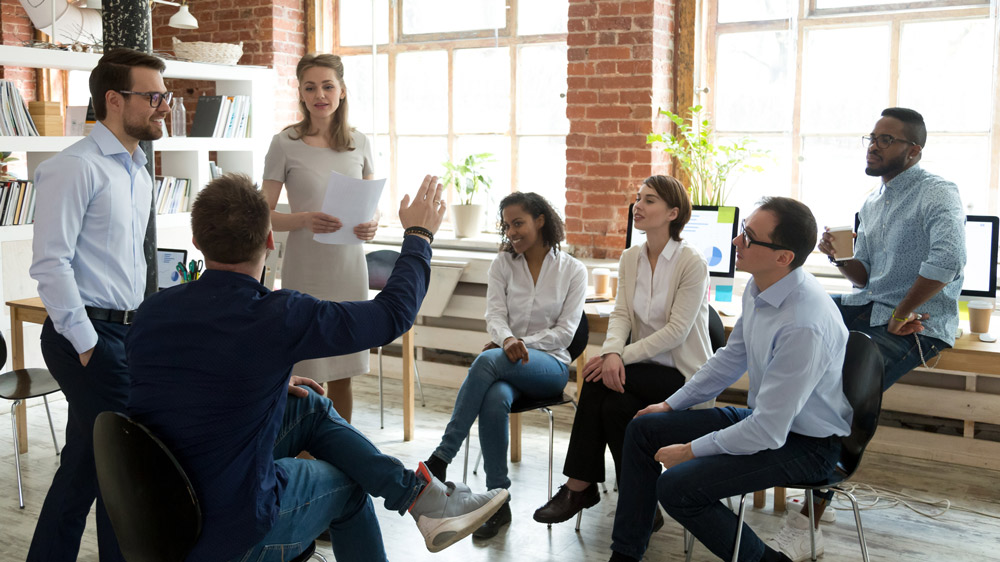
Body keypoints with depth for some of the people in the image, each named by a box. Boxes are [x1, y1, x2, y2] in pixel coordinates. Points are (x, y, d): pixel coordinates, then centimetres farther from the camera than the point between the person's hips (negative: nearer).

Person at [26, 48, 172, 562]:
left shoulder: (139, 172, 15)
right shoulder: (75, 167, -13)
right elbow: (50, 263, -18)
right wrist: (87, 343, -17)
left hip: (126, 331, 9)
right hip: (89, 335, -9)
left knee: (86, 461, 16)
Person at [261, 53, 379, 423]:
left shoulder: (359, 143, 8)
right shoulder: (285, 144, -2)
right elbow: (264, 215, -2)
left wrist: (370, 225, -9)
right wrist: (305, 220, -21)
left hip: (349, 266, 3)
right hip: (306, 270, -3)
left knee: (342, 374, 11)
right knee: (305, 377, -2)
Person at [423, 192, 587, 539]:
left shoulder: (573, 271, 4)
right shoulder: (503, 264, 10)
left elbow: (565, 332, -2)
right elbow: (495, 315, -2)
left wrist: (522, 344, -15)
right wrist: (508, 340, -25)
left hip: (550, 365, -2)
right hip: (505, 366, 2)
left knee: (488, 360, -35)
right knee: (494, 402, -36)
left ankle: (441, 458, -33)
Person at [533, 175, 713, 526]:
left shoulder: (692, 263, -12)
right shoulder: (630, 259, 8)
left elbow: (676, 331, -18)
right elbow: (620, 314, 0)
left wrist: (622, 356, -24)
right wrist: (612, 353, -22)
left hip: (682, 373, -5)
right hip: (646, 367, 5)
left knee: (600, 380, -25)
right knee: (614, 406, -26)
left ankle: (579, 487, -10)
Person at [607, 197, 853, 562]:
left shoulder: (804, 326, -33)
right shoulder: (759, 287, -6)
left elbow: (769, 431, -29)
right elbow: (732, 357, 12)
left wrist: (691, 450, -17)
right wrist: (672, 404, 15)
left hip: (807, 445, -9)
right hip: (764, 417, 9)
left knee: (676, 486, -21)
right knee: (642, 429, 7)